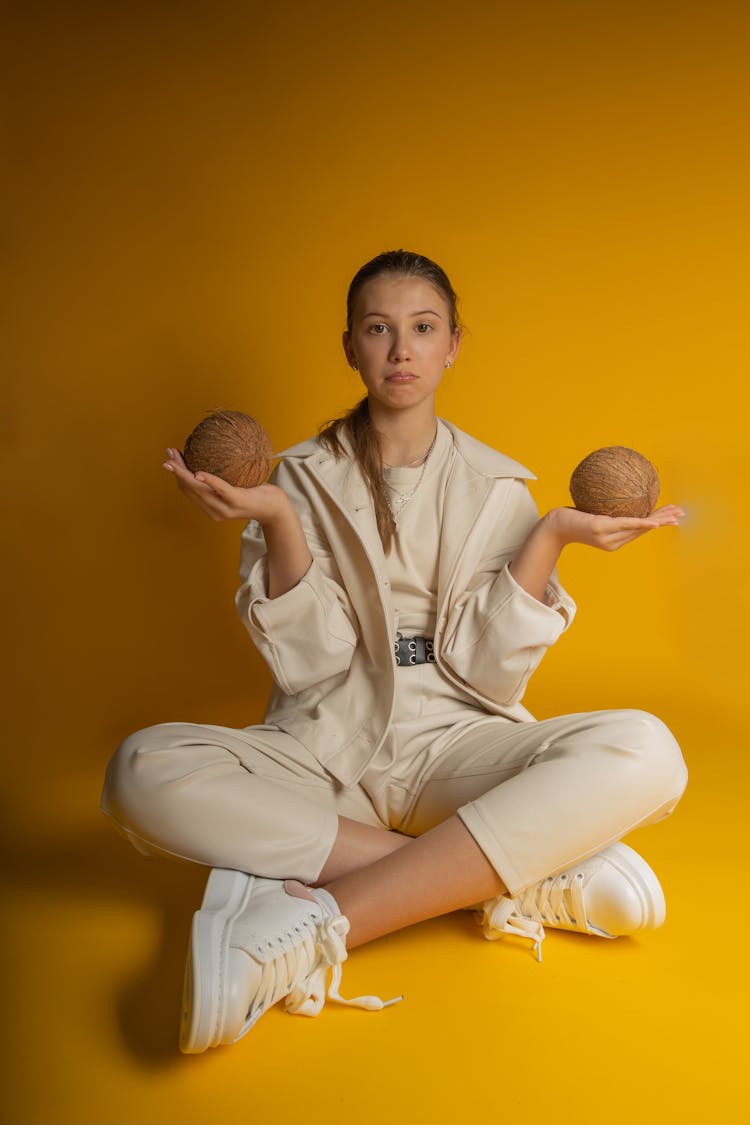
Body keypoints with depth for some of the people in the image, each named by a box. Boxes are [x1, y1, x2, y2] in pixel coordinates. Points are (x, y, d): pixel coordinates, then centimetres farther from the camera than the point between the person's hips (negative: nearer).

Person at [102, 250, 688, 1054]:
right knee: (143, 768, -29)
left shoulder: (495, 486, 6)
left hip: (453, 746, 0)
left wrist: (550, 536, -13)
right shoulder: (304, 479, 5)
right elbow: (308, 664, -5)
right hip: (323, 748, 1)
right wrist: (278, 522, -17)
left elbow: (490, 673, -3)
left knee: (644, 752, -28)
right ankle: (530, 876, -26)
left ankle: (316, 924, -30)